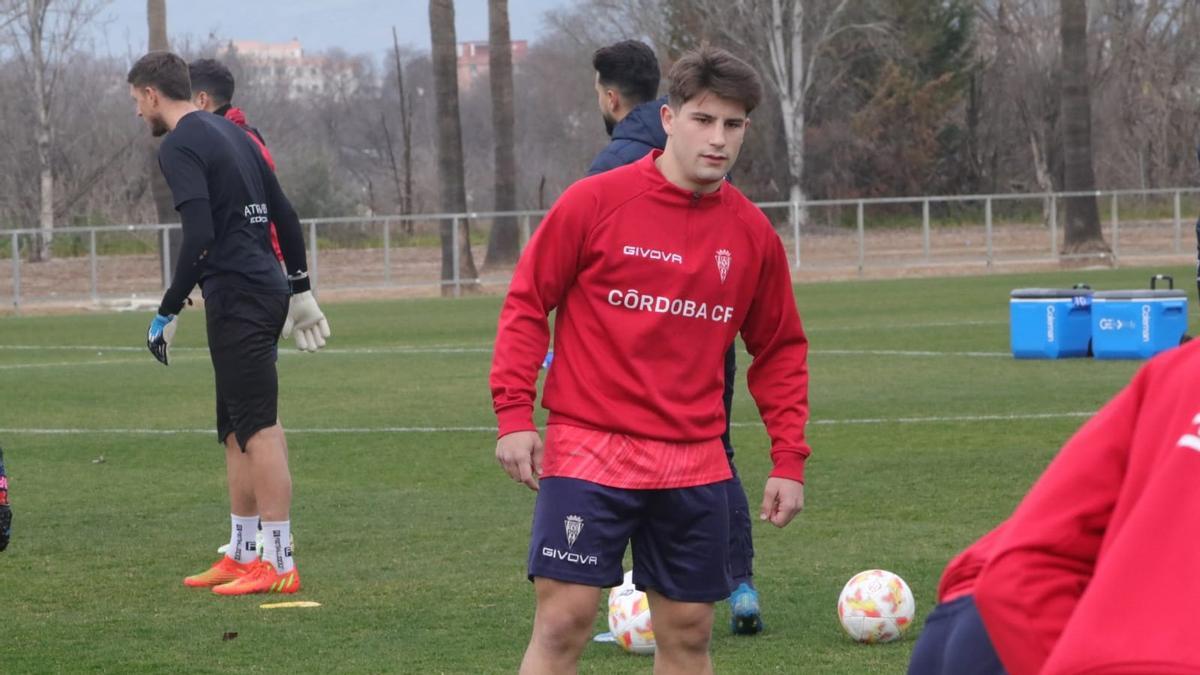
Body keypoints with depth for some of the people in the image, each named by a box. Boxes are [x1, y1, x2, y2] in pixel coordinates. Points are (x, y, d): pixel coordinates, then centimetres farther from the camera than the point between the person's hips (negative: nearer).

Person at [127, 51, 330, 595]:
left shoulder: (180, 147, -9)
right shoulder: (231, 133, 18)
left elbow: (199, 236, -20)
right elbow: (286, 216, 20)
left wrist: (168, 312, -14)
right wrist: (300, 289, 25)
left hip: (236, 296, -9)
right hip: (267, 286, 9)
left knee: (258, 428, -9)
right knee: (236, 429, 15)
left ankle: (279, 564, -10)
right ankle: (243, 557, 20)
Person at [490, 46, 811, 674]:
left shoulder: (753, 235, 5)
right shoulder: (595, 201, -5)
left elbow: (780, 351, 14)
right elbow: (526, 303, 0)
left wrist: (789, 459, 8)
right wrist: (514, 414, -7)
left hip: (694, 463, 4)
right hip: (588, 449, -3)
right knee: (563, 621, -9)